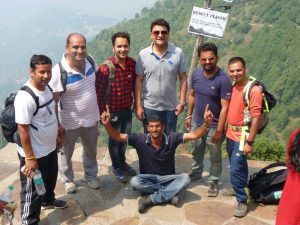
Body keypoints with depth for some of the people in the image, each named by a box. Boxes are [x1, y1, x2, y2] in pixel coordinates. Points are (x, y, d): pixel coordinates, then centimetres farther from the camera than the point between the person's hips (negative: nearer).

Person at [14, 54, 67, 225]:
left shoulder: (46, 88, -2)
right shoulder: (25, 97, -29)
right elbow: (23, 130, -25)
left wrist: (56, 136, 20)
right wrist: (30, 158, -21)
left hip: (50, 148, 9)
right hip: (34, 154, -9)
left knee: (50, 179, 31)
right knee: (32, 191, 9)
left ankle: (48, 200, 58)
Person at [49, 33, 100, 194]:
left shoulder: (90, 62, -10)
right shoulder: (59, 72, -27)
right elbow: (53, 101, -20)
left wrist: (99, 110, 12)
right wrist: (57, 125, -16)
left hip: (91, 118, 5)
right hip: (69, 122, -5)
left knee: (91, 150, 25)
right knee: (66, 153, 19)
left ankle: (90, 175, 51)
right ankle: (68, 180, 45)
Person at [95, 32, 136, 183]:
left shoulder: (132, 63, -7)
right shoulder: (105, 68, -22)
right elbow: (99, 93, -16)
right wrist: (102, 113, -12)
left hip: (127, 110, 5)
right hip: (113, 112, -4)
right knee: (115, 140, 15)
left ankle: (123, 163, 46)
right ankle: (116, 167, 37)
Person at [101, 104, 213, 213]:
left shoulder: (172, 138, -13)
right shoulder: (140, 140, -12)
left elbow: (194, 135, -19)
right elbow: (117, 136, -13)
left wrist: (206, 124, -36)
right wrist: (107, 124, -31)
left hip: (167, 178, 1)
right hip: (148, 178, 0)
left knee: (185, 179, -28)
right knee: (134, 182, -32)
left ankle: (150, 199, -27)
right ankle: (170, 194, -24)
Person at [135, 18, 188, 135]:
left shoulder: (178, 53, -7)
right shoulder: (143, 54, -7)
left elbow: (183, 79, -2)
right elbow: (139, 81, -4)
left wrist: (182, 102, -5)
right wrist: (138, 105, -6)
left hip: (171, 107, 1)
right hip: (149, 107, 0)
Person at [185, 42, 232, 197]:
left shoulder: (223, 80, -23)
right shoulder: (196, 74, -6)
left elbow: (225, 107, -21)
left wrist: (219, 130, -21)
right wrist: (189, 116, 9)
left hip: (214, 126, -5)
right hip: (198, 123, 5)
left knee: (215, 157, 14)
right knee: (196, 152, 25)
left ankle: (213, 182, 34)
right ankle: (196, 174, 48)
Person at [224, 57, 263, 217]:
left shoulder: (254, 90, -18)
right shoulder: (232, 87, 4)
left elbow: (256, 118, -18)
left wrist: (249, 142, -19)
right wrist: (225, 130, 12)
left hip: (242, 136, -7)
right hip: (230, 134, 7)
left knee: (236, 169, -6)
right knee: (237, 166, 21)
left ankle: (242, 202, 9)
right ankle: (240, 188, 40)